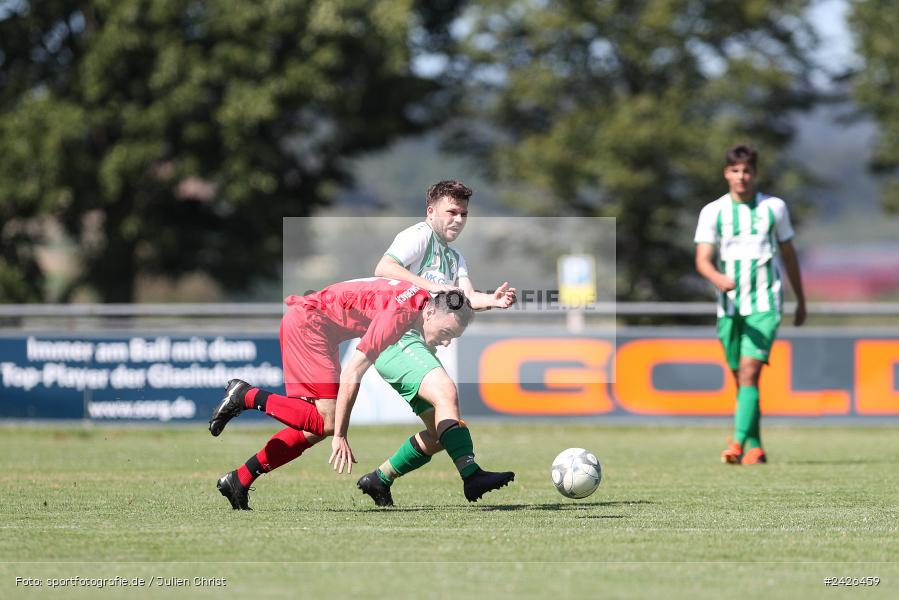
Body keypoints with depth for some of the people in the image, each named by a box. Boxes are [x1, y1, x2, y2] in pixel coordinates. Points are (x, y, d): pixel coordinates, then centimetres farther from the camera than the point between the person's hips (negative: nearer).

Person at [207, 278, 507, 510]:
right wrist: (340, 437, -24)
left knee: (314, 429, 6)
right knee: (328, 423, -17)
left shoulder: (425, 301, -1)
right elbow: (352, 374, -26)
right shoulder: (400, 314, -27)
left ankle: (238, 481, 9)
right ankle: (247, 396, -9)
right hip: (307, 320, -10)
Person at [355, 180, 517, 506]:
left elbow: (468, 298, 6)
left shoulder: (454, 257, 23)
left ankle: (379, 480, 21)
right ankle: (470, 475, -40)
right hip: (395, 340, -10)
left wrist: (493, 301, -16)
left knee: (438, 434, 8)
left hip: (422, 345, 10)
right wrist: (432, 286, -27)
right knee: (446, 391, -30)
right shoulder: (420, 235, -3)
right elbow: (384, 268, -20)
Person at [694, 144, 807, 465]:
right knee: (742, 378, 9)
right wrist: (718, 278, -30)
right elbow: (702, 260, -7)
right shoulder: (713, 212, 2)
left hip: (765, 305, -2)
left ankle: (739, 444, -26)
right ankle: (755, 448, 21)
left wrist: (801, 301, 20)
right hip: (730, 306, 2)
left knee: (749, 373, -17)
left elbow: (789, 255, 14)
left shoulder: (774, 207, 4)